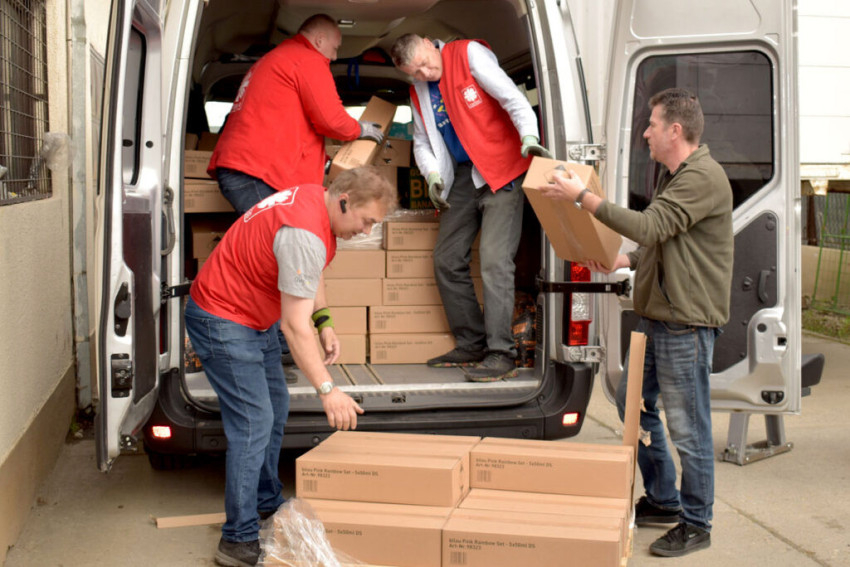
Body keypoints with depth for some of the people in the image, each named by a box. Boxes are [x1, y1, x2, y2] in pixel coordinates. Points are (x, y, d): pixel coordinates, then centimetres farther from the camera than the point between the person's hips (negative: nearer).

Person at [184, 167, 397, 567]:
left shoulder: (315, 197, 0)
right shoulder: (304, 235, -31)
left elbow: (309, 274, 17)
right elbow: (295, 325, -32)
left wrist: (324, 321, 6)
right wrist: (327, 390, -33)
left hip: (255, 319, 11)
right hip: (222, 323, -11)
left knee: (275, 408, 19)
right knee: (254, 424, -14)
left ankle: (267, 502, 35)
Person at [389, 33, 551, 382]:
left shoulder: (469, 54, -8)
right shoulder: (418, 92, 11)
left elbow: (511, 96, -15)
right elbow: (422, 141, 18)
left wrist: (529, 136, -31)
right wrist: (432, 174, -2)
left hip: (499, 171, -8)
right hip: (461, 177, 8)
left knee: (494, 260, -17)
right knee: (446, 260, 8)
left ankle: (501, 354, -13)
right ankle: (472, 345, 19)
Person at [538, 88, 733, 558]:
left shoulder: (703, 177, -17)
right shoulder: (671, 175, 16)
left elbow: (650, 227, -26)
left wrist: (583, 196, -23)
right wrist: (626, 261, 11)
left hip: (686, 323, -10)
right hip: (655, 317, 11)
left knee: (687, 428, 0)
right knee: (633, 403, 18)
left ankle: (695, 524, 16)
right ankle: (662, 501, 32)